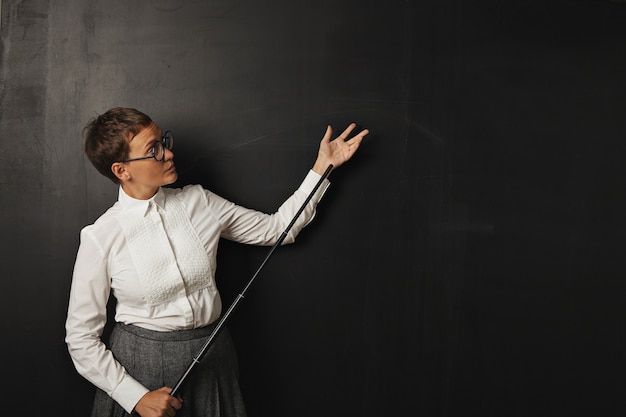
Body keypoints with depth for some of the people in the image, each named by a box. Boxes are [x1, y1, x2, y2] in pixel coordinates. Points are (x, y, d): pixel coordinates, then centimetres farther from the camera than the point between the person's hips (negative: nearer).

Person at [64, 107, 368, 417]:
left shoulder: (199, 202, -2)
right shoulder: (100, 238, -13)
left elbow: (279, 228, 7)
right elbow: (81, 338, -8)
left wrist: (323, 167, 3)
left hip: (212, 364, 4)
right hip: (143, 369, -3)